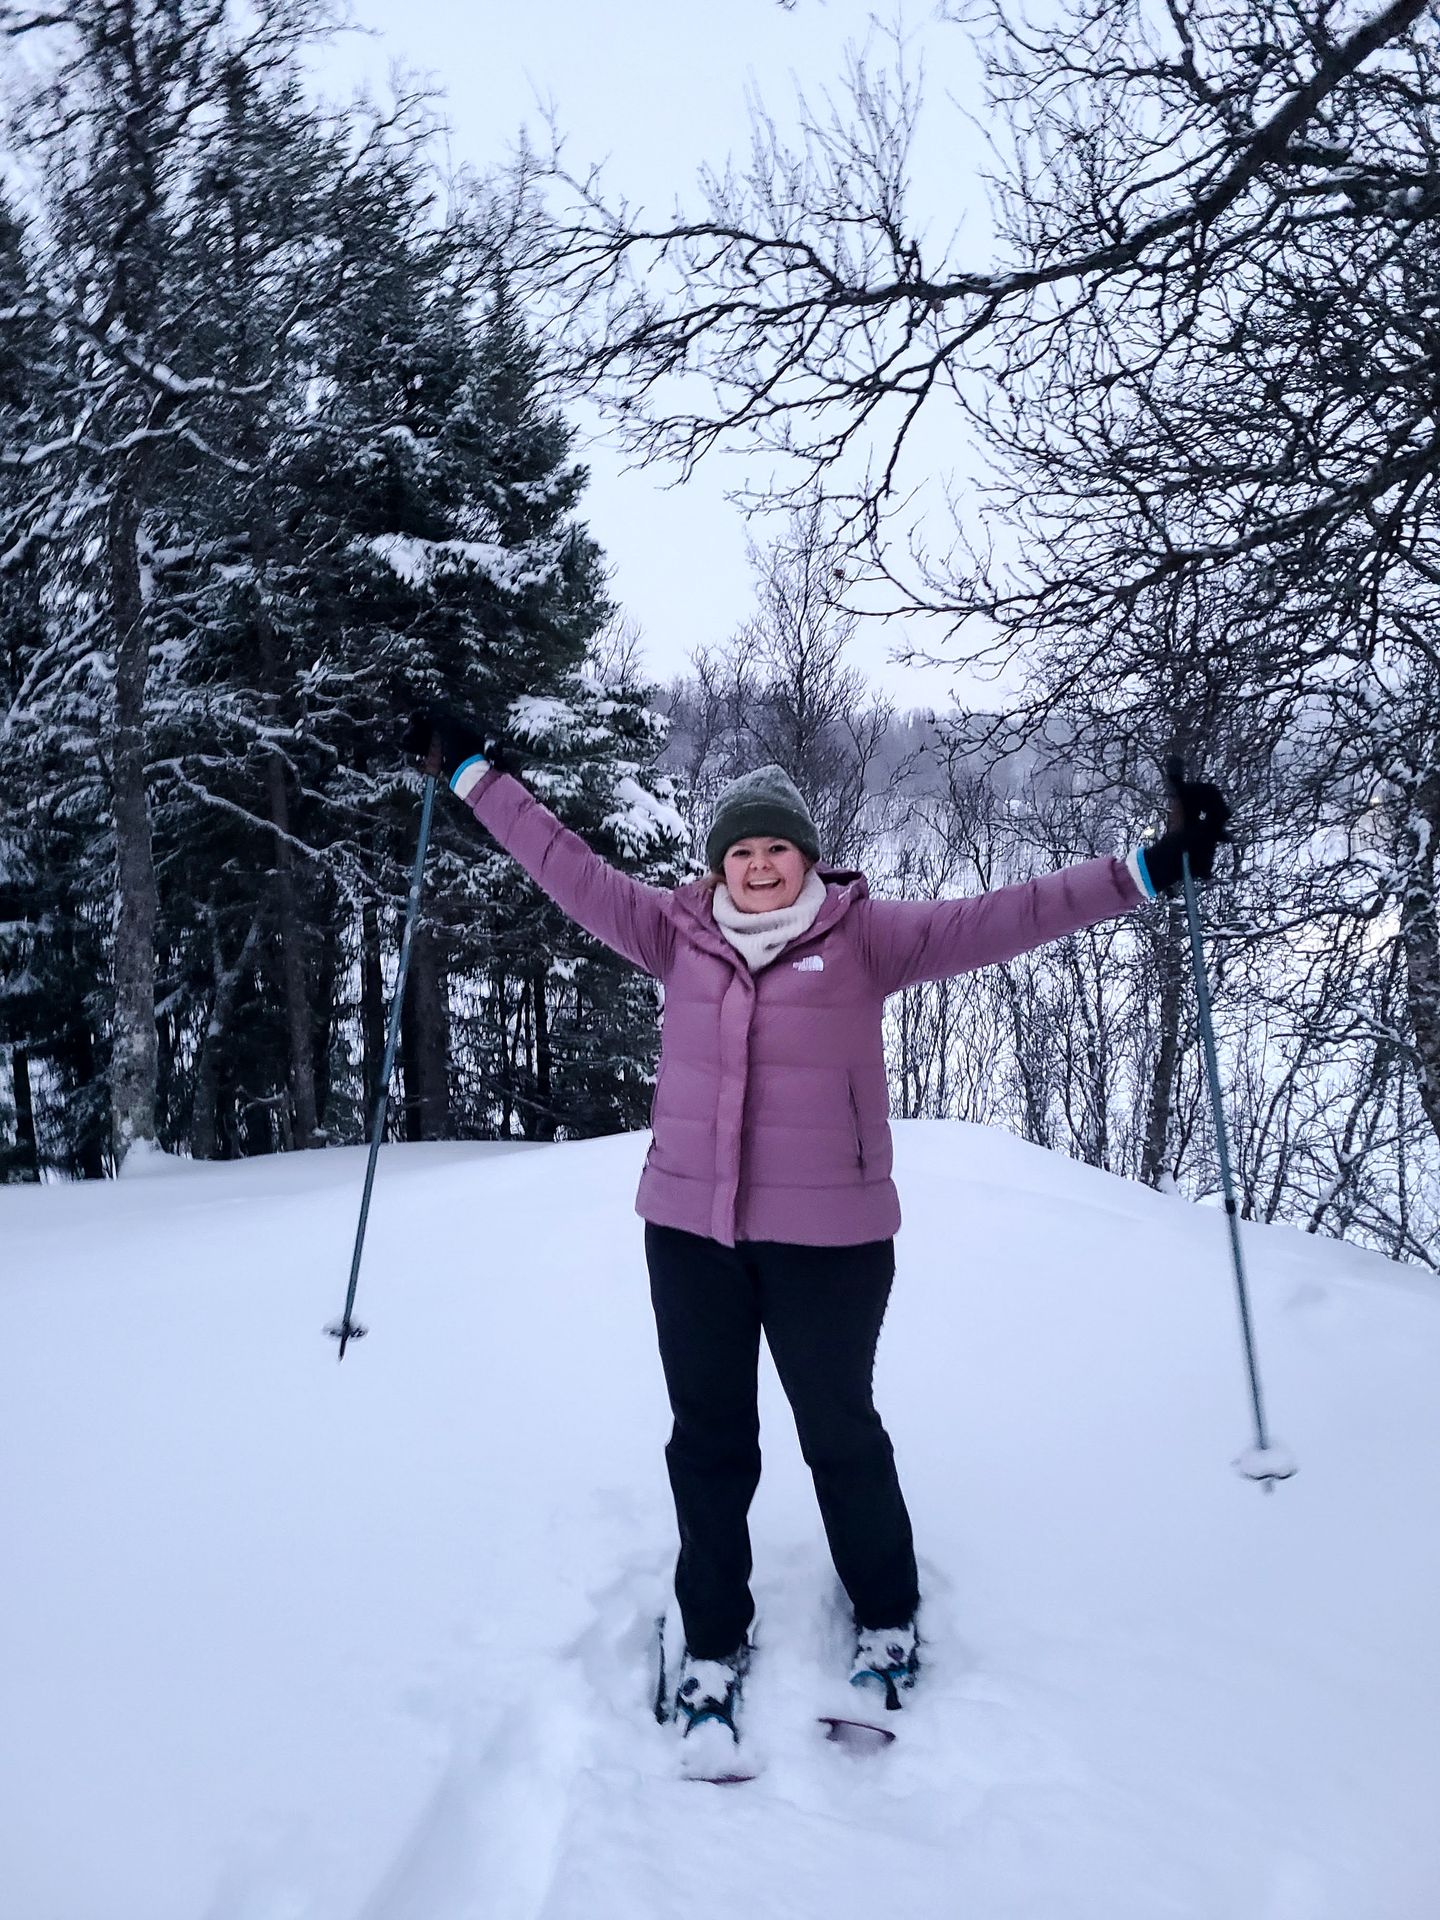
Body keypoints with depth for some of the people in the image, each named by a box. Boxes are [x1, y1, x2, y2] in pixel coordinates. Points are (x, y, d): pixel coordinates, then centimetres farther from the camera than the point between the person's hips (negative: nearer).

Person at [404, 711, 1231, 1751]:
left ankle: (889, 1617, 38)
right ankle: (714, 1640, 32)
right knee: (708, 1439, 13)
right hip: (690, 1230, 3)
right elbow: (570, 869, 8)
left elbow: (994, 920, -10)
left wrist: (1148, 870, -17)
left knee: (840, 1433, 12)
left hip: (829, 1236, -3)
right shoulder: (679, 933, 3)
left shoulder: (863, 936, -5)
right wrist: (473, 770, 12)